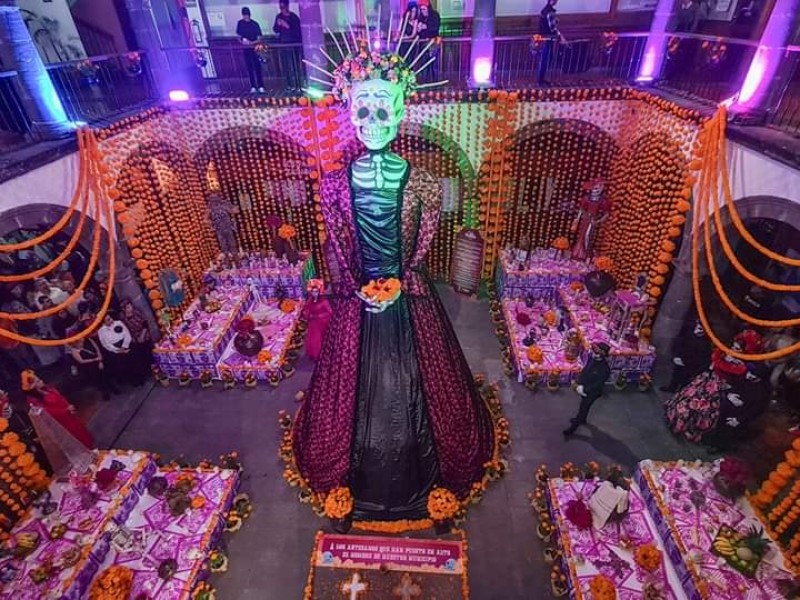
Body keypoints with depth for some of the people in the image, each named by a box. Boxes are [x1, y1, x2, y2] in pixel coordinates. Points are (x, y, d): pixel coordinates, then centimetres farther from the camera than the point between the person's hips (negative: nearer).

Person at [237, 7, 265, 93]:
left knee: (257, 67, -5)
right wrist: (241, 41, -10)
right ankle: (253, 87, 6)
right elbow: (239, 36, 10)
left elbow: (259, 38, -6)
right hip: (246, 49, 2)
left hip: (255, 48, -2)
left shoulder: (255, 24, -4)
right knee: (249, 68, 2)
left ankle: (260, 87, -2)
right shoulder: (240, 23, 3)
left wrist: (251, 42, -20)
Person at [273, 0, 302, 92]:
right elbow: (276, 30, 10)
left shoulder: (294, 17, -4)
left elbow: (297, 32, -10)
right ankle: (290, 85, 9)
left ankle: (297, 86, -5)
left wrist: (288, 26, -20)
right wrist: (278, 25, -10)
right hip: (283, 44, 4)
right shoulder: (279, 16, 9)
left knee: (294, 66, -9)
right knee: (285, 66, 1)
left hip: (293, 45, -4)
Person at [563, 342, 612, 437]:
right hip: (584, 388, 7)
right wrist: (579, 382, -5)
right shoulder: (592, 359, -14)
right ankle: (582, 420, 57)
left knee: (582, 409, 7)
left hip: (592, 392, -7)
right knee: (584, 406, 31)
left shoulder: (605, 369, -34)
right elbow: (585, 371, 1)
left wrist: (584, 389, -26)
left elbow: (597, 385, -27)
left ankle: (571, 429, 22)